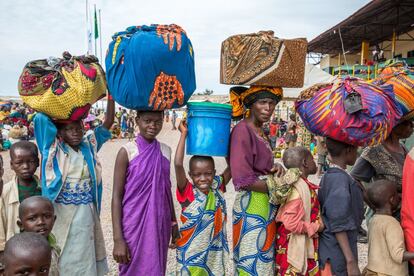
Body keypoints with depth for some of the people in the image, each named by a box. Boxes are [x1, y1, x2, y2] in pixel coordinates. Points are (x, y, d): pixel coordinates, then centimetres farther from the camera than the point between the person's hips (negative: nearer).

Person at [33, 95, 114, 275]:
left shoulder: (89, 145, 4)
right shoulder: (54, 148, -4)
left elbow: (107, 124, 2)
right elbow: (40, 117, -13)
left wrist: (111, 95, -6)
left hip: (86, 213, 3)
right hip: (61, 213, -3)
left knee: (84, 257, 14)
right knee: (63, 259, 9)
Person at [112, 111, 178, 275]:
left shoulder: (165, 151, 4)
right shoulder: (127, 152, -9)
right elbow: (116, 196, -9)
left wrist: (174, 223, 15)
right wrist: (118, 238, -14)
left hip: (159, 225, 4)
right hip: (134, 225, -4)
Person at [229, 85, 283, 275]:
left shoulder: (259, 130, 11)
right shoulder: (242, 131, -16)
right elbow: (243, 179, -20)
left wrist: (273, 170, -5)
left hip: (266, 204, 9)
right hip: (251, 204, -9)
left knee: (264, 257, 18)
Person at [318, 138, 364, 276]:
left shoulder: (329, 176, 8)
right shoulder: (341, 178, -20)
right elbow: (338, 225, -23)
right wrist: (351, 261, -22)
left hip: (331, 251, 9)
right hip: (337, 256, -9)